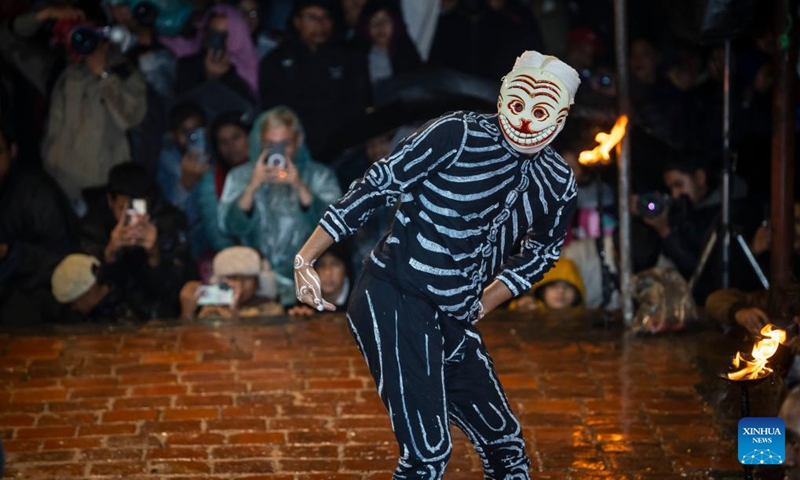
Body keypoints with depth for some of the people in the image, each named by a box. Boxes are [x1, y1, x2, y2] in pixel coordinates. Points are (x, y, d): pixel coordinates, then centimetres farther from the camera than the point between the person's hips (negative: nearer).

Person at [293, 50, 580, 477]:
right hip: (393, 302, -7)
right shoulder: (458, 134, -14)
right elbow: (378, 185, -12)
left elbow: (538, 254, 23)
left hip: (453, 323, 7)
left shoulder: (558, 184, 5)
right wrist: (306, 258, -14)